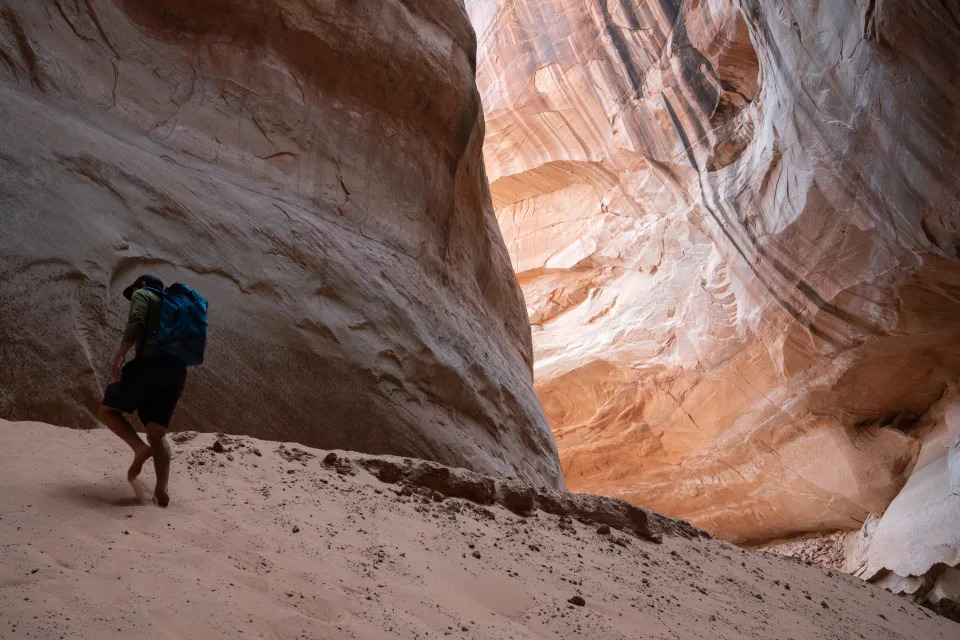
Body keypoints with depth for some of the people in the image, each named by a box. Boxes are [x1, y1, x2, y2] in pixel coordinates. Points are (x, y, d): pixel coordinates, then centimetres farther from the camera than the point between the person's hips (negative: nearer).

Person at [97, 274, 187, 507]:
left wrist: (118, 358, -15)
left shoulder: (142, 294, 13)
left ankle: (140, 448, -17)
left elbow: (135, 323, -8)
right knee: (157, 433, 7)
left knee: (107, 410, 8)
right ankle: (161, 490, -13)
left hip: (151, 361, -7)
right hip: (177, 369, 7)